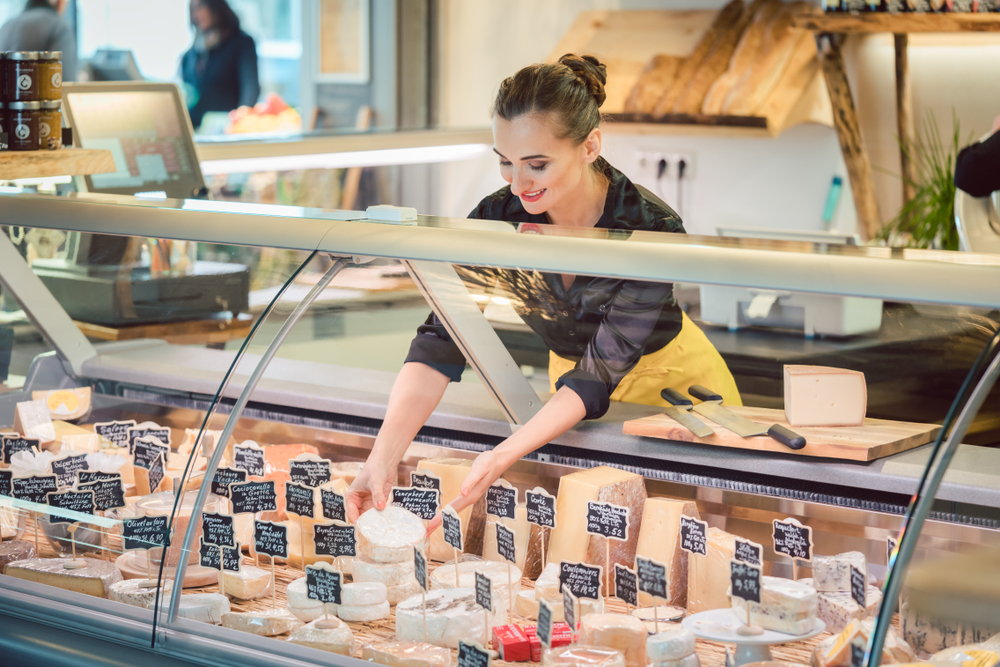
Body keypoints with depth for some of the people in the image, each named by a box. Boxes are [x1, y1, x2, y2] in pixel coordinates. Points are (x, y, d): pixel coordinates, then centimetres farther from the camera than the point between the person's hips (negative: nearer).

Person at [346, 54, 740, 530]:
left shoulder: (653, 231, -32)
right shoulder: (496, 219, -22)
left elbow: (601, 371, -35)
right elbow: (440, 341, -27)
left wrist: (502, 458, -47)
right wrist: (385, 454, -43)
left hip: (672, 382, -3)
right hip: (568, 371, 3)